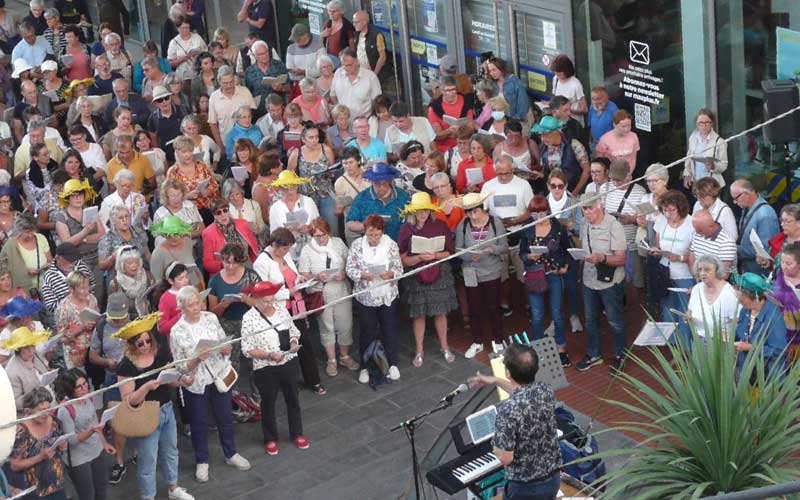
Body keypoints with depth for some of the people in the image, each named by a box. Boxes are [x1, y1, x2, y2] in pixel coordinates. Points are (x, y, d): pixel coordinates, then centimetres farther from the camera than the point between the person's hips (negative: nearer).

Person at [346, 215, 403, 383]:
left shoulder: (391, 245, -5)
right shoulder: (356, 245, -6)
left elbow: (399, 269, -3)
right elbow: (350, 269, -6)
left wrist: (390, 274, -24)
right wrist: (363, 275, -25)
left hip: (388, 296, 1)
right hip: (365, 297, 0)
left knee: (390, 330, 11)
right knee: (367, 332, 9)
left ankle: (393, 364, 27)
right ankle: (365, 367, 23)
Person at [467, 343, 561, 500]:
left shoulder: (508, 410, -30)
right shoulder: (546, 391, -8)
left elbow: (505, 458, -25)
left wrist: (495, 445, -4)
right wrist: (496, 381, 23)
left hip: (525, 487, -6)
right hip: (553, 479, 6)